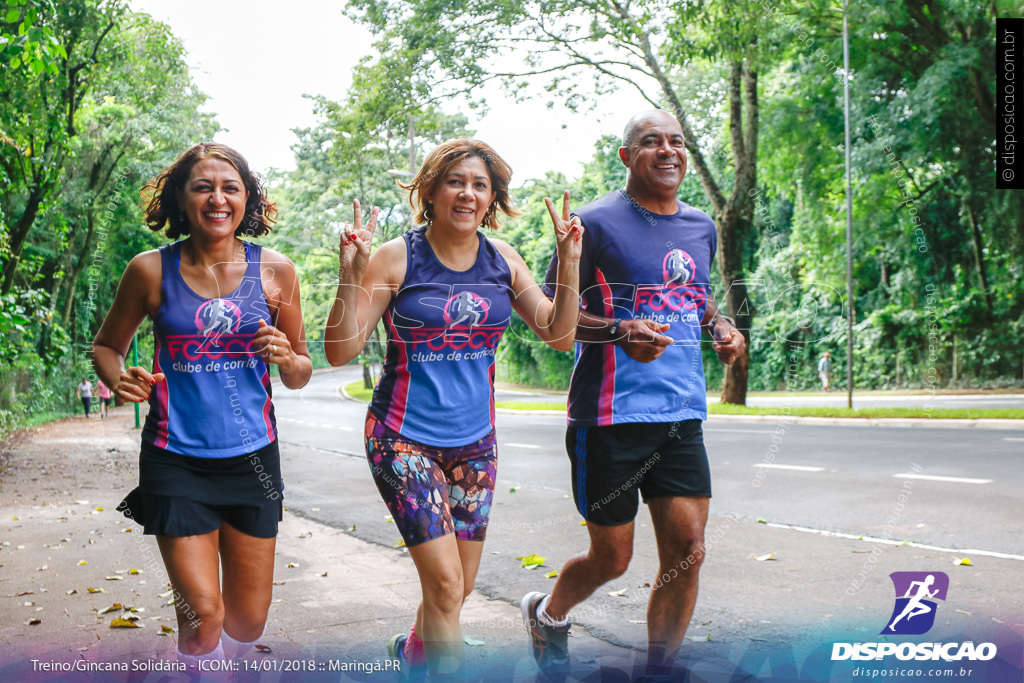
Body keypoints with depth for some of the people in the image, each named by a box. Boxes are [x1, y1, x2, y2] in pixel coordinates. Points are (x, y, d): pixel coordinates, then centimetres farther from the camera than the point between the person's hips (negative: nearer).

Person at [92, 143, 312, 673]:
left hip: (252, 456, 2)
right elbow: (106, 345, 11)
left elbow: (299, 375, 7)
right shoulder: (151, 270, -4)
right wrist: (119, 380, -10)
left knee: (249, 621, 11)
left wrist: (286, 358, -16)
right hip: (176, 461, -2)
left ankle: (215, 664, 43)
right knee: (203, 614, -10)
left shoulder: (275, 271, -1)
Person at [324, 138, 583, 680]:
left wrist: (568, 261, -9)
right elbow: (340, 351, -13)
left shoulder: (501, 259, 2)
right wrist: (350, 276, -27)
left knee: (458, 586, 14)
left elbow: (558, 334, 2)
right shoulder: (396, 258, -11)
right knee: (445, 581, -14)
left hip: (474, 441, 5)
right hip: (405, 437, -5)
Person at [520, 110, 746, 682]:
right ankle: (548, 615, 37)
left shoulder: (702, 228, 13)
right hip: (611, 415, -5)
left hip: (682, 415, 6)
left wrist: (720, 326, 7)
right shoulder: (597, 222, -6)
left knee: (687, 549, -1)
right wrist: (620, 331, -20)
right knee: (612, 557, 4)